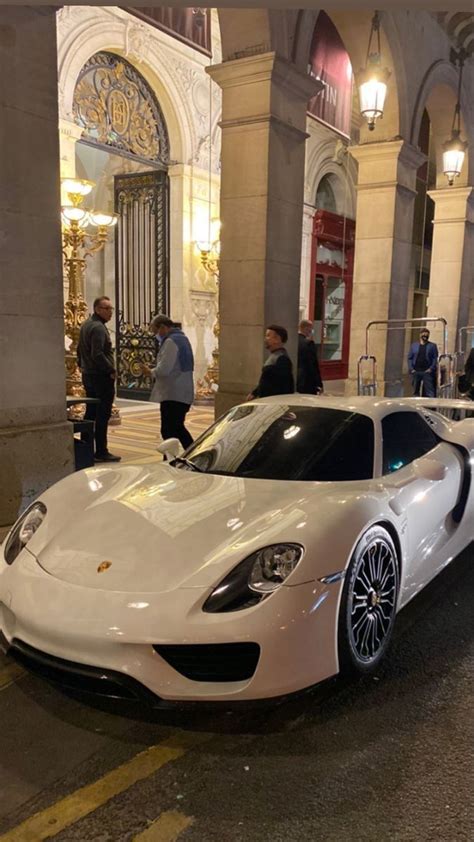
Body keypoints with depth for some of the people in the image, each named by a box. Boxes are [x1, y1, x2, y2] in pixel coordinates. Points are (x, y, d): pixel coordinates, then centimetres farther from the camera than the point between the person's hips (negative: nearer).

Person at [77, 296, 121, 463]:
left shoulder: (86, 325, 16)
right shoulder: (98, 327, -16)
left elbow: (80, 349, 23)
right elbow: (97, 354, -24)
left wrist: (82, 365, 24)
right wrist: (112, 370, -18)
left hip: (88, 375, 10)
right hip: (101, 376, -10)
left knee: (90, 413, 15)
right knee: (102, 415, -6)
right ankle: (101, 452, -3)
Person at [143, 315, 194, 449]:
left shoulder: (170, 341, -15)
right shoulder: (182, 338, 16)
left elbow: (163, 370, -21)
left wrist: (150, 371, -3)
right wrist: (154, 371, 15)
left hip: (172, 395, -10)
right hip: (185, 394, 10)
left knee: (169, 432, -2)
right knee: (178, 428, 19)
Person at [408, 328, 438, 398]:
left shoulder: (432, 346, 8)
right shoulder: (414, 345, 15)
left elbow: (435, 359, 1)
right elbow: (410, 358, 11)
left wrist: (431, 369, -12)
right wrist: (411, 369, -3)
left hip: (427, 372, -3)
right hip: (415, 372, 3)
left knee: (429, 393, -9)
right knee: (415, 392, 7)